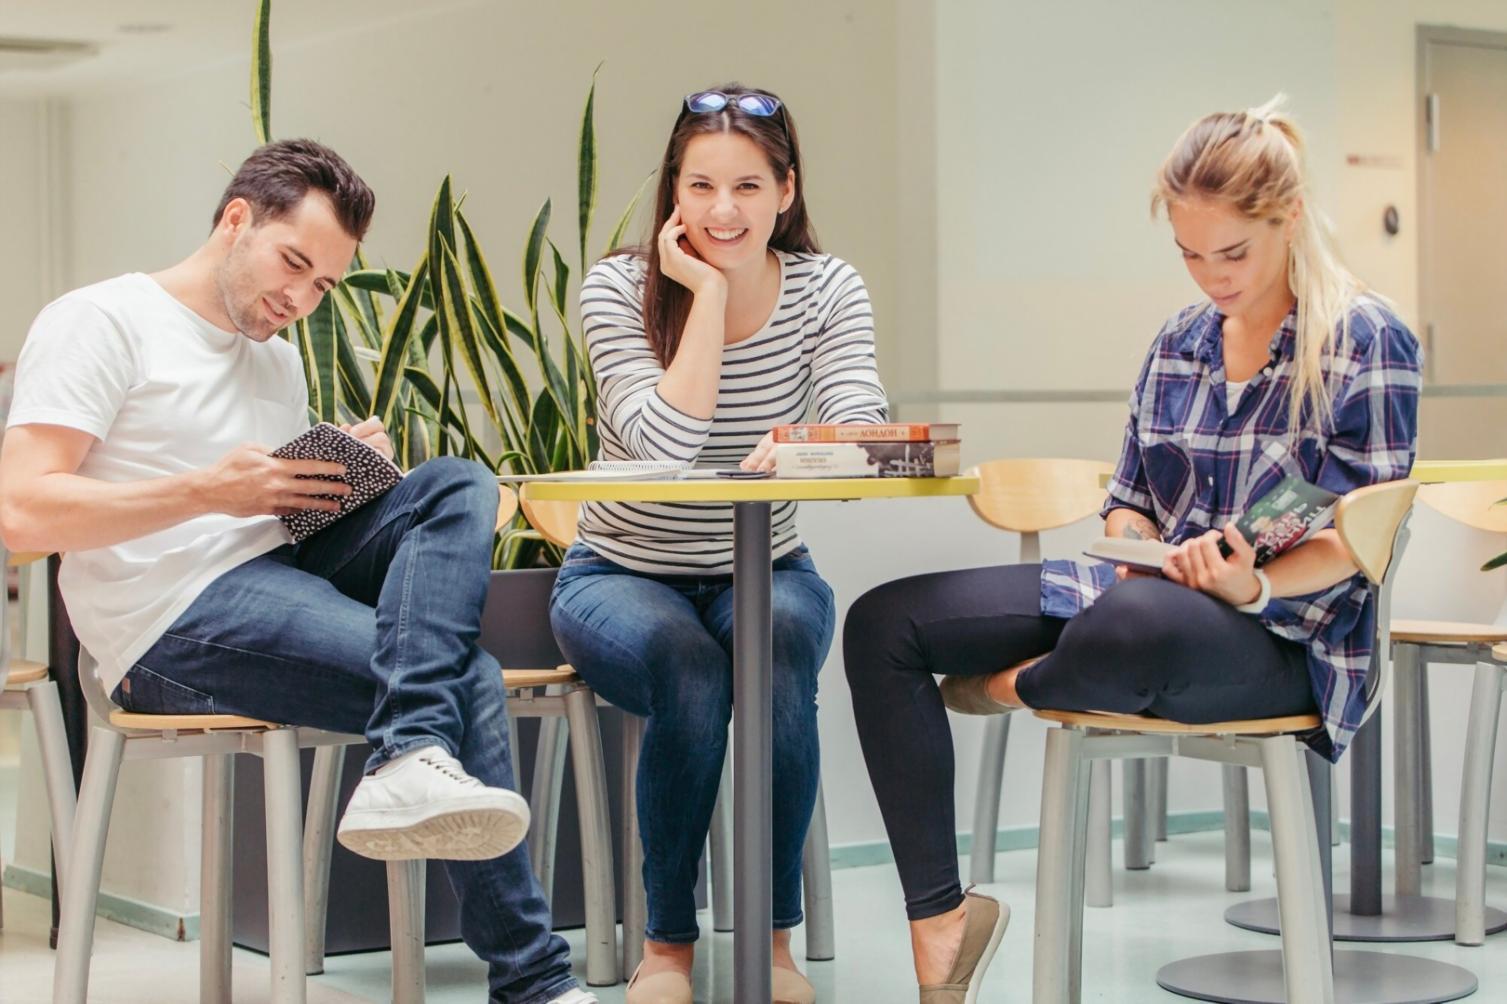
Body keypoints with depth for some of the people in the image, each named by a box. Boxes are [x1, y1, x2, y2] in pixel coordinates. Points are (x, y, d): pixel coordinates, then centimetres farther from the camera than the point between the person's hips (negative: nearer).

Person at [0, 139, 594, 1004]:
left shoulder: (280, 360, 26)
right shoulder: (103, 322, -2)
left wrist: (344, 476, 1)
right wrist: (207, 492, -18)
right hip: (174, 618, -8)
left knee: (460, 485, -17)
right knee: (465, 677, -24)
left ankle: (411, 763, -38)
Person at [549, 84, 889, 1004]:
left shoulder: (828, 289, -5)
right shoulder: (620, 289, -12)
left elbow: (859, 431, -22)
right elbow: (666, 443, -25)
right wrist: (709, 291, -24)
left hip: (765, 572, 2)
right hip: (624, 574, -2)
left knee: (781, 644, -34)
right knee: (690, 668, -35)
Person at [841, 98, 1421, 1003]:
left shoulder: (1368, 342, -5)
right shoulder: (1179, 344, 14)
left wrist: (1258, 586, -28)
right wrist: (1142, 548, -6)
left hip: (1284, 635, -7)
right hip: (1159, 594, 7)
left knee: (1140, 624, -45)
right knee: (885, 625, -7)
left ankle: (1017, 688, -6)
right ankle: (941, 927, -7)